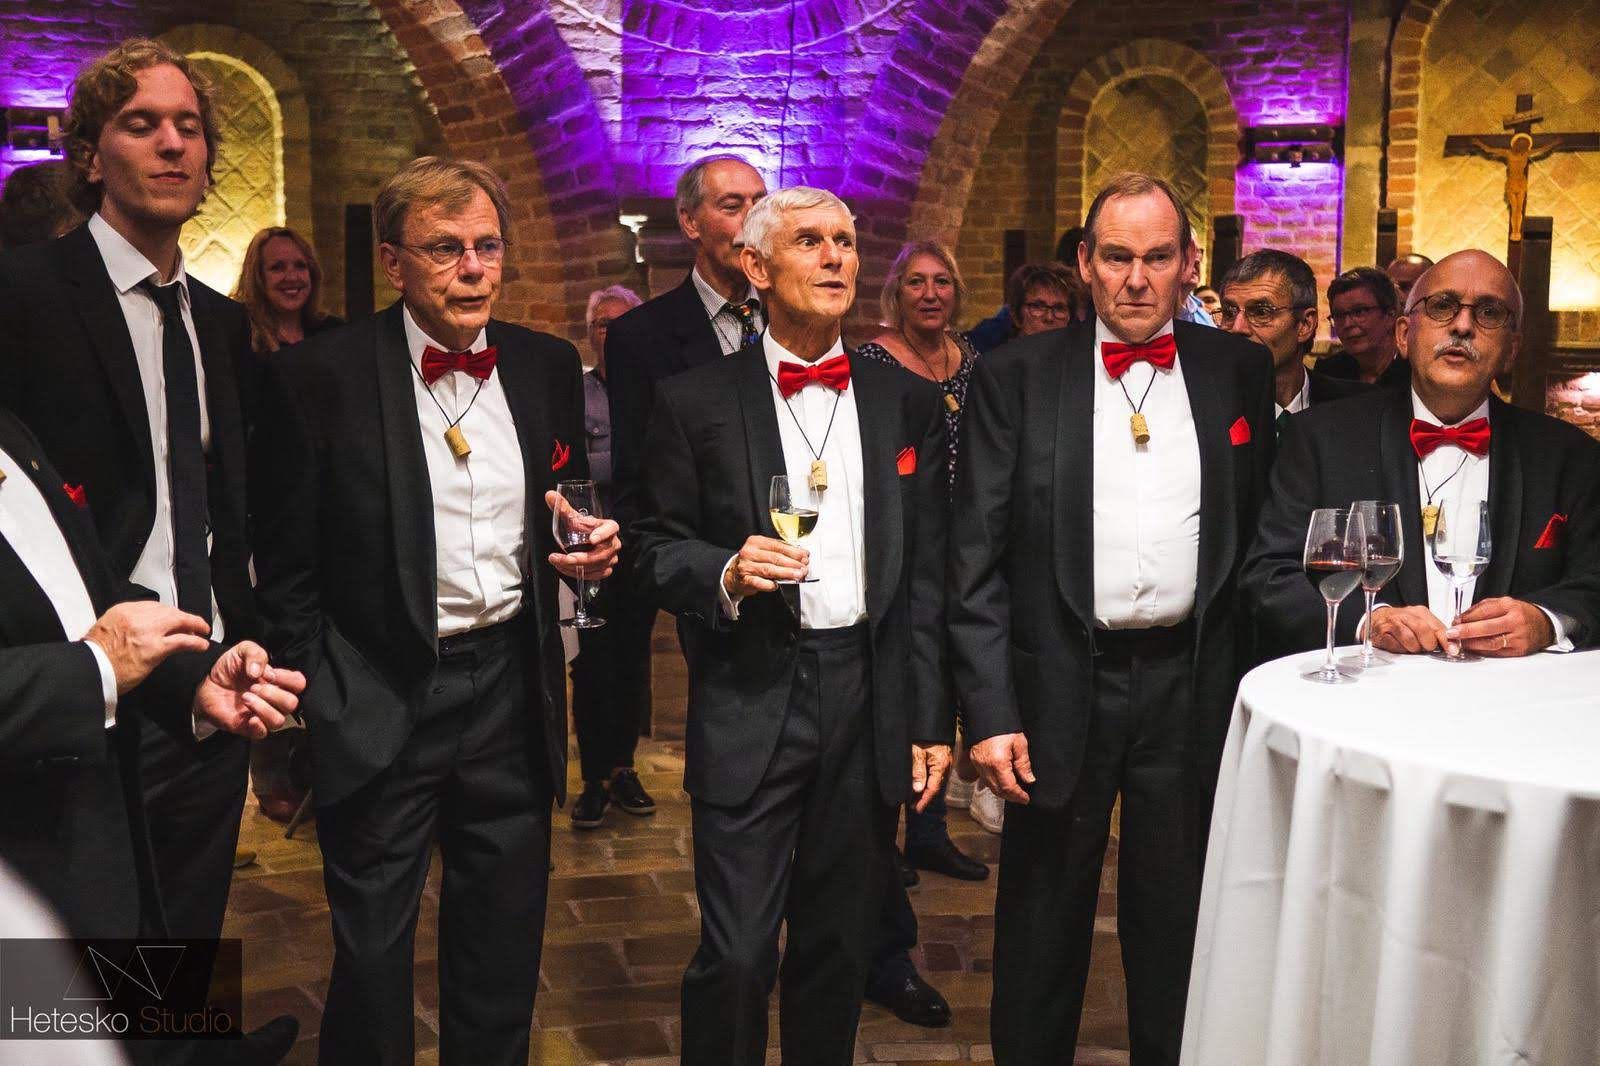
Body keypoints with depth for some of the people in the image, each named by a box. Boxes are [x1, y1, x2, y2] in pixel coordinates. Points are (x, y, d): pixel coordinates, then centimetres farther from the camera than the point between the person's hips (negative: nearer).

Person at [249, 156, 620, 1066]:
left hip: (511, 687, 4)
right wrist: (320, 704, -8)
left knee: (504, 948, 18)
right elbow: (287, 570, -5)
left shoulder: (548, 366, 3)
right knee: (373, 955, 11)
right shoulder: (320, 377, -9)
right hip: (379, 706, -3)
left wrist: (593, 547, -6)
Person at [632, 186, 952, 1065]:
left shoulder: (909, 401, 8)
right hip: (749, 703, -2)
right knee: (737, 953, -2)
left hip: (869, 700, 3)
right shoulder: (694, 401, 0)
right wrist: (727, 574, -18)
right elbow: (658, 549, 4)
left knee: (841, 946, 14)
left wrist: (932, 720, 5)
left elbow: (929, 573, 7)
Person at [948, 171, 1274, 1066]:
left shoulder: (1240, 370, 5)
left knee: (1177, 925, 16)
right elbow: (978, 558, -5)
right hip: (1061, 688, -1)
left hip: (1193, 688, 2)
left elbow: (1264, 532, 8)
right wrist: (990, 712, -10)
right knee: (1042, 930, 13)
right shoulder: (1016, 377, -2)